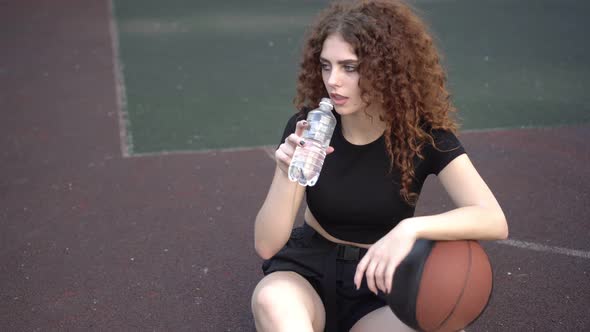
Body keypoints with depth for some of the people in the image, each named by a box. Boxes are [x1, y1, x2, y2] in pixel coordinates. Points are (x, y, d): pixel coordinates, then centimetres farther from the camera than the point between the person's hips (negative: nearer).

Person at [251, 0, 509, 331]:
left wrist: (411, 228, -42)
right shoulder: (308, 128, -13)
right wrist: (288, 176, -32)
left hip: (380, 282, 1)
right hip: (310, 268, 0)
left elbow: (494, 221, -26)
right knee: (270, 300, -37)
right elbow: (267, 245, -14)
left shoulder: (423, 134, -14)